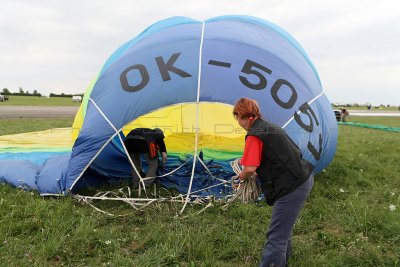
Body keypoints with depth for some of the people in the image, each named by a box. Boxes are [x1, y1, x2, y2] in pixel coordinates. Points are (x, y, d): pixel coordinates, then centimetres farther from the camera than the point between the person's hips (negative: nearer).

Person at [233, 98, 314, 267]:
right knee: (284, 228, 26)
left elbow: (250, 169, -20)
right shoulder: (270, 127, 15)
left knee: (276, 237, -4)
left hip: (291, 187, -10)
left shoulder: (254, 135, -14)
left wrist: (241, 176, 1)